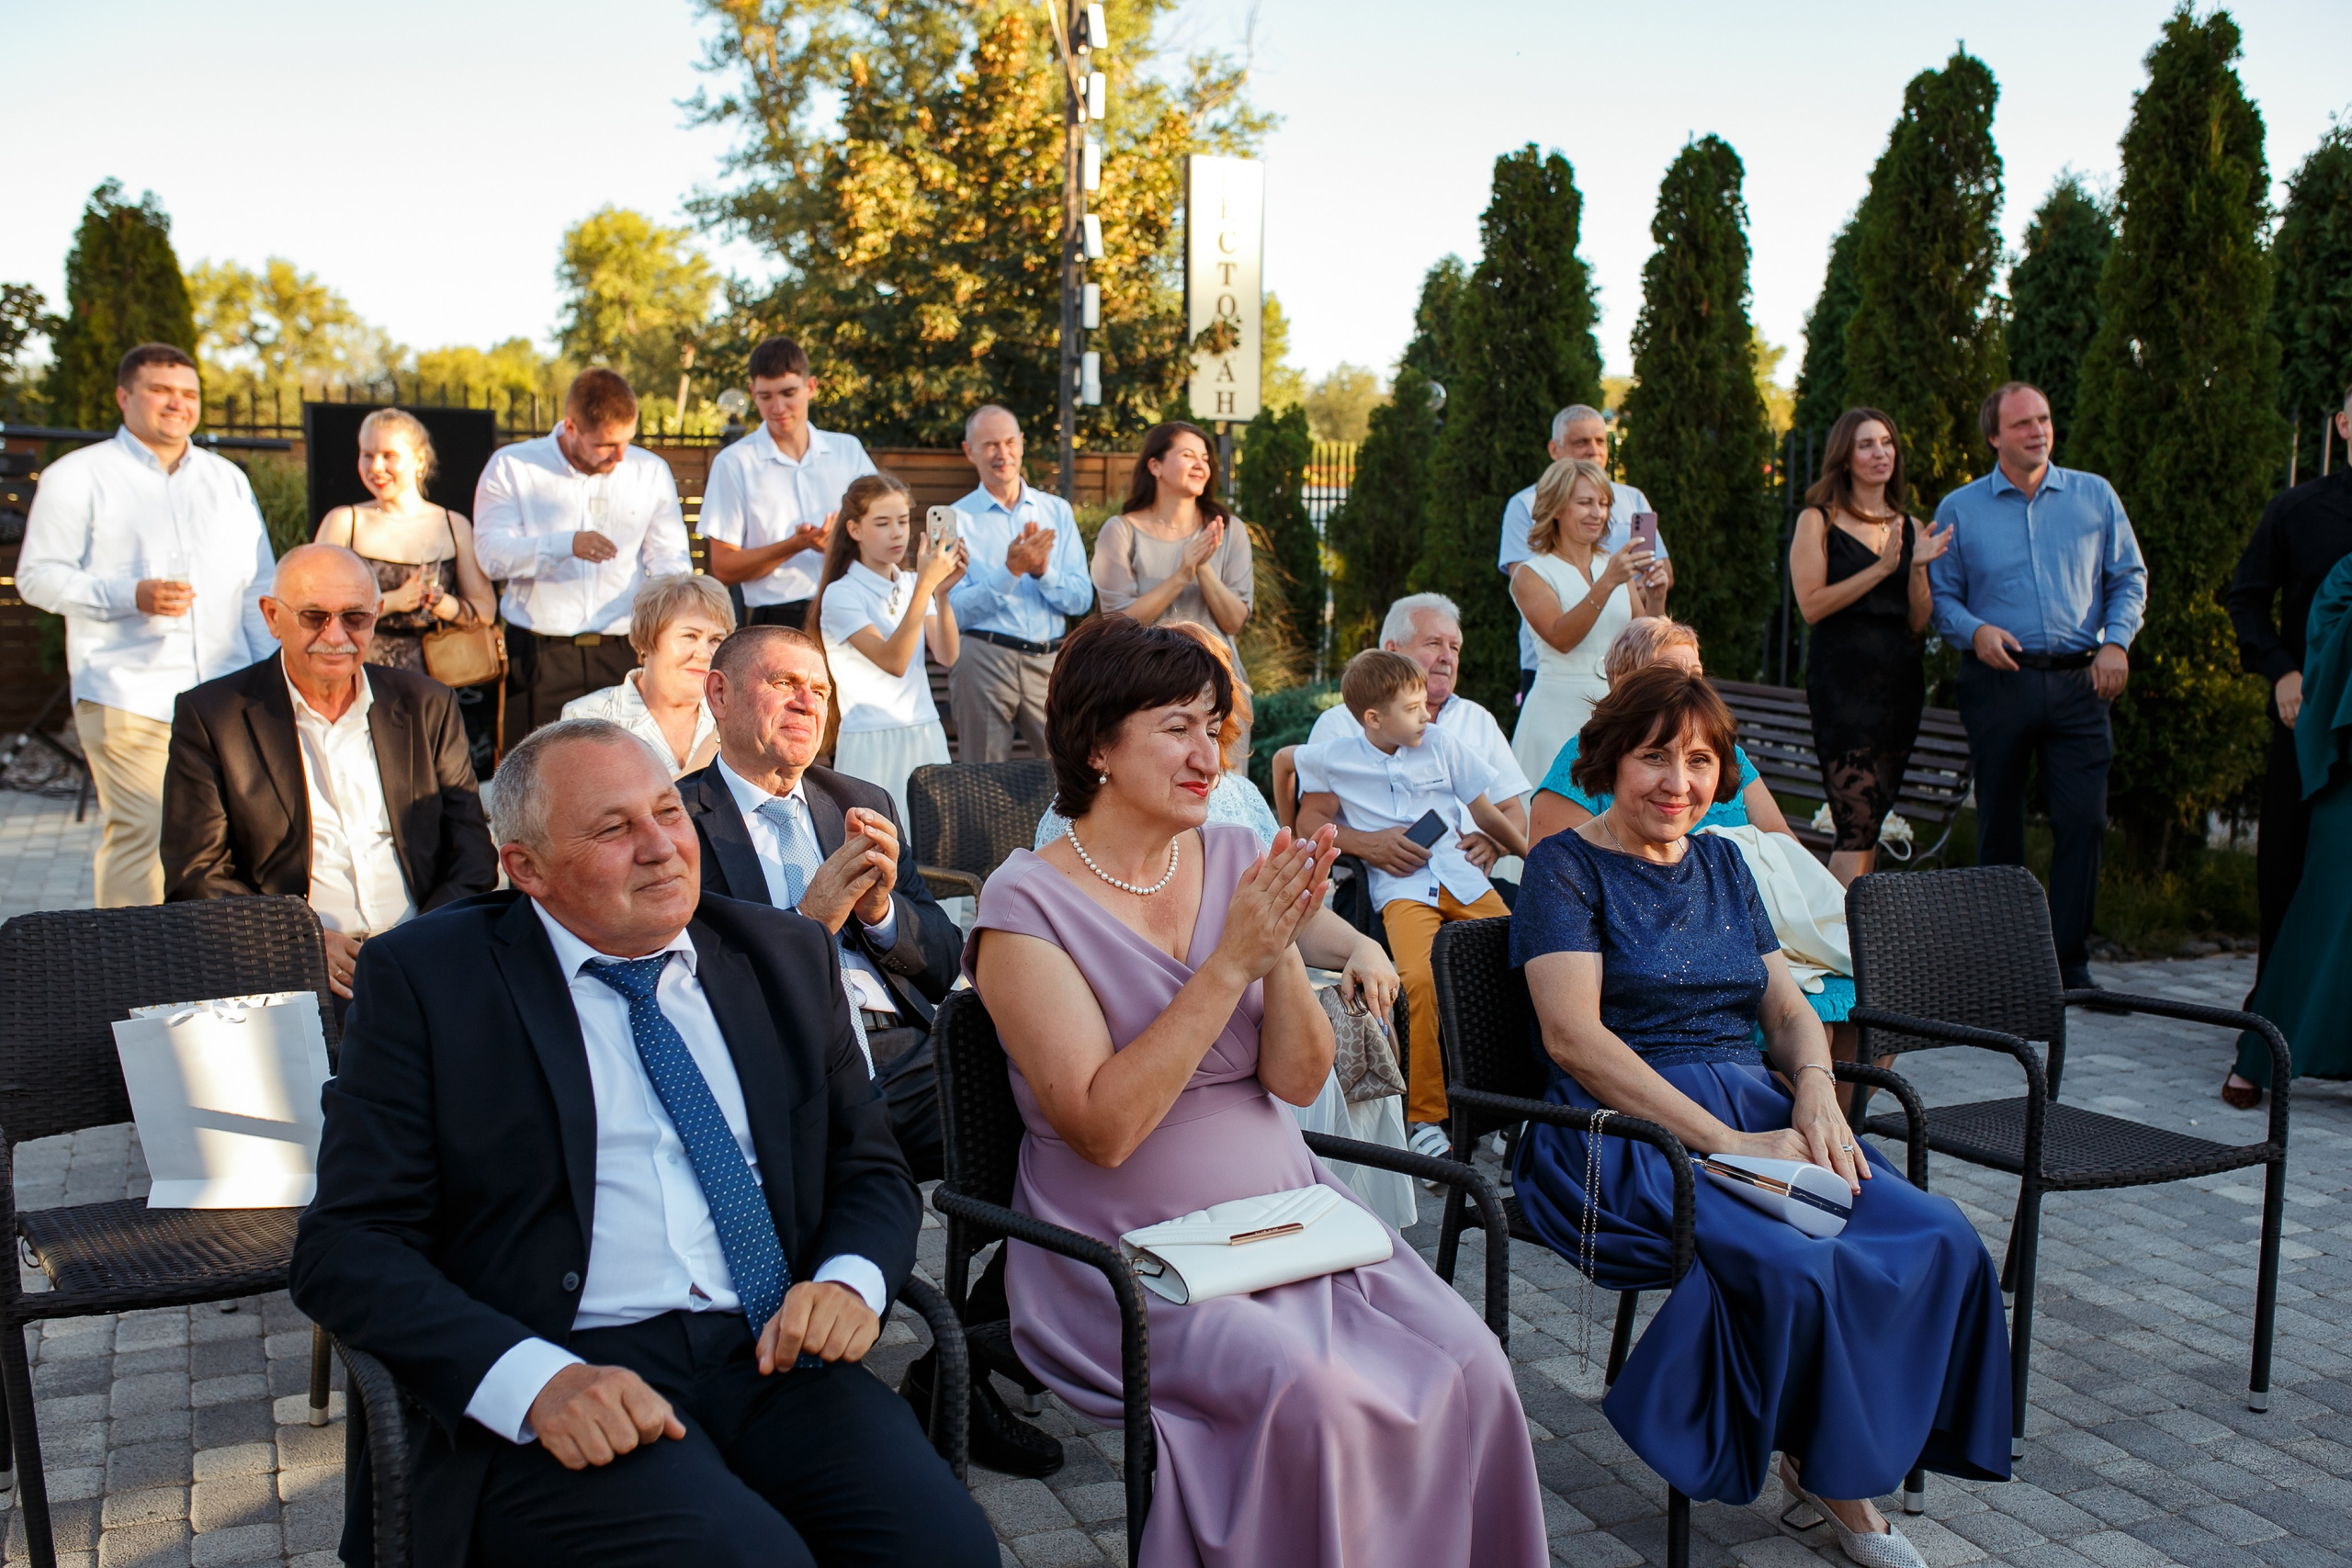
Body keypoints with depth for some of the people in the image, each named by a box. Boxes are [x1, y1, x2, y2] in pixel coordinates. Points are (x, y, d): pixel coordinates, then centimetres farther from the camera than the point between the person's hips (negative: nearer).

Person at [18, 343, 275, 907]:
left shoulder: (228, 479, 19)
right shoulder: (77, 476, 5)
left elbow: (259, 585, 20)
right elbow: (38, 577, 1)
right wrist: (131, 596, -14)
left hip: (226, 694, 4)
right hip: (128, 695, -4)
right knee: (140, 833, -10)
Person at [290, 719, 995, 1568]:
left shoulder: (785, 956, 14)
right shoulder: (425, 978, 3)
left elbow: (871, 1170, 20)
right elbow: (345, 1248, -2)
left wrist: (850, 1280, -4)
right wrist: (539, 1380, -18)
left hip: (774, 1361, 4)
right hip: (573, 1398, -3)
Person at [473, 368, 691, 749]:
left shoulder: (651, 471, 11)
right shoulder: (511, 467, 4)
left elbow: (668, 556, 8)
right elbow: (491, 552, -7)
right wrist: (566, 545, -21)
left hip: (625, 655, 1)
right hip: (541, 657, -1)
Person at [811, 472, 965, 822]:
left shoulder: (913, 584, 8)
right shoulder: (841, 594, -7)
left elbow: (947, 657, -4)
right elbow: (893, 661, -20)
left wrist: (942, 592, -18)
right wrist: (926, 586, -24)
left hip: (926, 737, 5)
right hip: (872, 743, -5)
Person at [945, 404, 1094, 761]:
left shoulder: (1057, 511, 12)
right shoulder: (956, 519, 3)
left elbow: (1083, 600, 5)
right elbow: (955, 610, -7)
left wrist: (1042, 572, -12)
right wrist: (1011, 571, -16)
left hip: (1051, 662, 3)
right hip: (984, 661, -2)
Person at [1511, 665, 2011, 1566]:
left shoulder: (1721, 864, 20)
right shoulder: (1565, 867, 0)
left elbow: (1788, 1008, 18)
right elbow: (1573, 1035, -13)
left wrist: (1815, 1088, -6)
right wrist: (1723, 1142, -19)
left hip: (1756, 1112, 6)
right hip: (1627, 1131, -6)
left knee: (1941, 1239, -17)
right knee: (1796, 1266, -31)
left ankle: (1841, 1466, 1)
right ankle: (1829, 1474, -2)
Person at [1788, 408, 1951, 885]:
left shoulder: (1911, 528, 15)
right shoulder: (1818, 521, 2)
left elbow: (1918, 622, 11)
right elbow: (1811, 605, -9)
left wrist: (1918, 567, -5)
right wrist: (1881, 568, -13)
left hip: (1901, 677, 6)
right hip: (1843, 676, -6)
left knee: (1876, 819, 7)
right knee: (1859, 822, -15)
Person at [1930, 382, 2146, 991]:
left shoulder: (2095, 495, 10)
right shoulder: (1959, 509, 7)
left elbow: (2129, 578, 12)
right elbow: (1939, 596, 7)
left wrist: (2116, 640, -3)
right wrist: (1975, 631, -13)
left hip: (2078, 682, 1)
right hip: (1997, 682, -1)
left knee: (2083, 819, -7)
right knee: (1999, 824, 6)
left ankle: (2070, 963, 2)